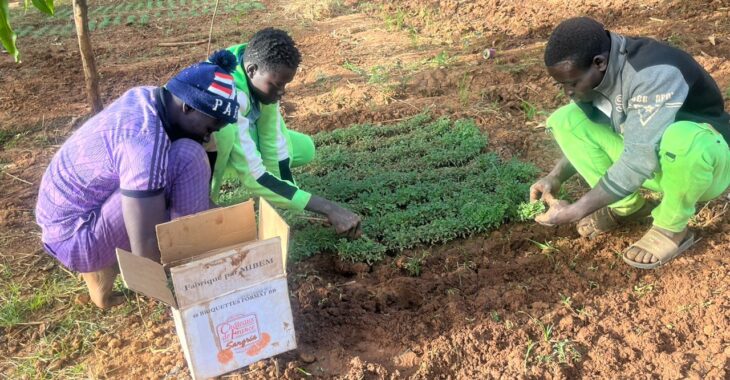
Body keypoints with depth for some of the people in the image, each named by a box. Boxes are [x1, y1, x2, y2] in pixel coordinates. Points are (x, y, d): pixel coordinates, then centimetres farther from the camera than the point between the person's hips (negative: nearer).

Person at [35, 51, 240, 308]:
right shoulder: (145, 140, -30)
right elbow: (146, 248, -30)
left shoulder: (146, 98, -3)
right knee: (188, 157, -22)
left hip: (65, 218, 9)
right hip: (75, 238, -9)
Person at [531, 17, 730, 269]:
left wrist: (575, 211, -34)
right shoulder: (593, 72, -11)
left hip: (704, 155, -6)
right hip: (644, 154, 7)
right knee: (565, 119, -10)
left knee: (680, 138, -42)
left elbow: (639, 161, -36)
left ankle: (672, 228, -14)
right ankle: (627, 206, 1)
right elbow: (591, 131, 5)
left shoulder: (655, 73, -33)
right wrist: (555, 178, -9)